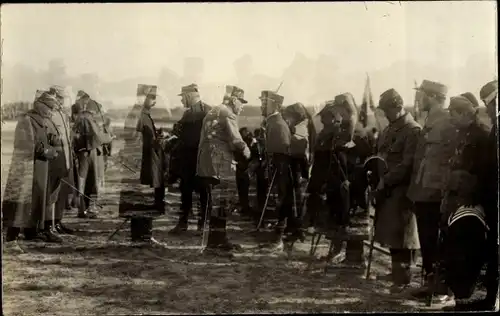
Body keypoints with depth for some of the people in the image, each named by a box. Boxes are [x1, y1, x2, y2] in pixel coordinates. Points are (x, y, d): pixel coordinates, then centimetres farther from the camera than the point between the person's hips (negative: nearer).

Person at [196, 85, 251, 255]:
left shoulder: (212, 112, 20)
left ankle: (220, 240, 23)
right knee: (220, 205, -6)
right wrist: (245, 150, 1)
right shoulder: (228, 114, -9)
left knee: (213, 204, 15)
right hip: (218, 166, -10)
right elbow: (235, 140, -17)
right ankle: (214, 244, -6)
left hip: (205, 164, 10)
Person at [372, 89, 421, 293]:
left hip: (400, 190, -8)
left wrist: (386, 180, -17)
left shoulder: (413, 130, -12)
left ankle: (402, 278, 3)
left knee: (399, 235, -5)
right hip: (386, 189, 8)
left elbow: (407, 164, -18)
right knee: (390, 232, 12)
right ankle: (397, 271, 24)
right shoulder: (389, 130, 16)